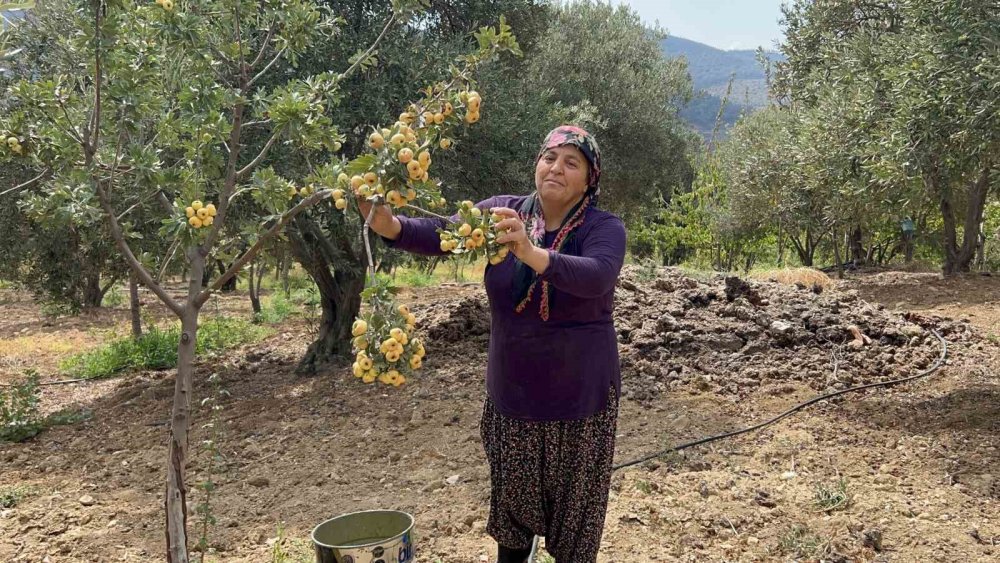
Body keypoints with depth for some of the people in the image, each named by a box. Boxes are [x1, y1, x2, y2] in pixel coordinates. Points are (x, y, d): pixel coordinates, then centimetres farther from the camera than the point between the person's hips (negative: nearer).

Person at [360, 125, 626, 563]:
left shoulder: (604, 228, -12)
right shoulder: (504, 211, -4)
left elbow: (595, 277, -33)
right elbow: (442, 233, -17)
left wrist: (532, 254, -50)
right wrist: (390, 225, -37)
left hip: (578, 397, -3)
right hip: (513, 391, 3)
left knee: (575, 502, 12)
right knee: (511, 494, 18)